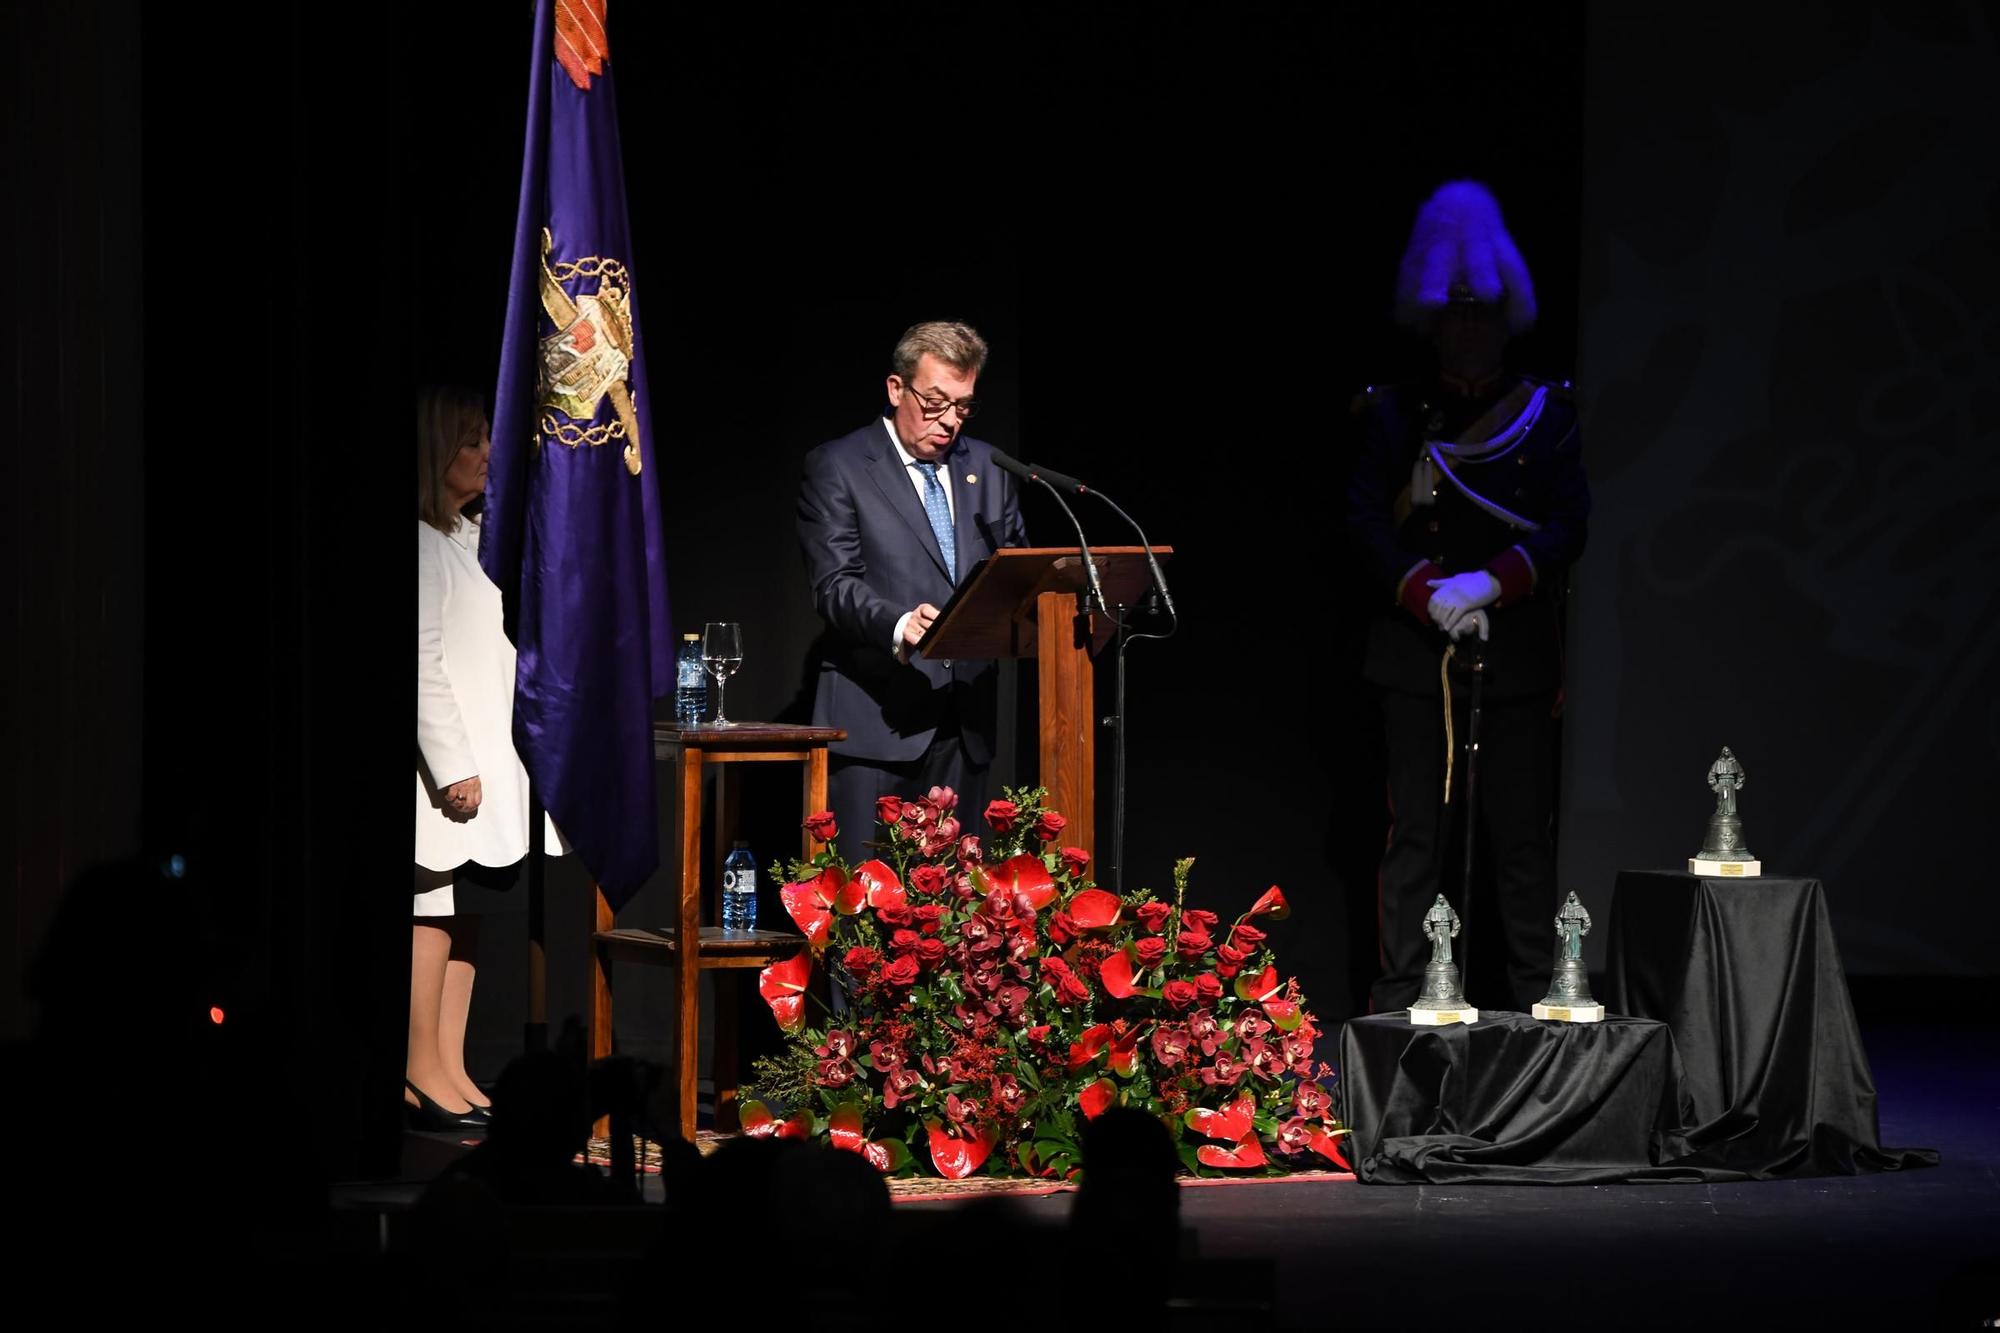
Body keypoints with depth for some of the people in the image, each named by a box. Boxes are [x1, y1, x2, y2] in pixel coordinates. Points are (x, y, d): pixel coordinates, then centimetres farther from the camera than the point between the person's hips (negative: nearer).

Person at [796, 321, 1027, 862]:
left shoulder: (986, 468, 15)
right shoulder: (837, 468, -1)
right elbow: (833, 584, -10)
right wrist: (898, 626, -30)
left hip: (965, 718, 5)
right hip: (876, 715, -5)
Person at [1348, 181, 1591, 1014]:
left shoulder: (1546, 413, 8)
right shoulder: (1394, 415, 7)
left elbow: (1569, 525, 0)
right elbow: (1366, 523, 0)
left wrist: (1490, 584, -14)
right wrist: (1428, 594, -15)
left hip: (1516, 654, 0)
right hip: (1417, 652, 0)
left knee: (1521, 833, 2)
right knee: (1415, 832, 0)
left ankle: (1534, 997, 7)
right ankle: (1399, 996, 2)